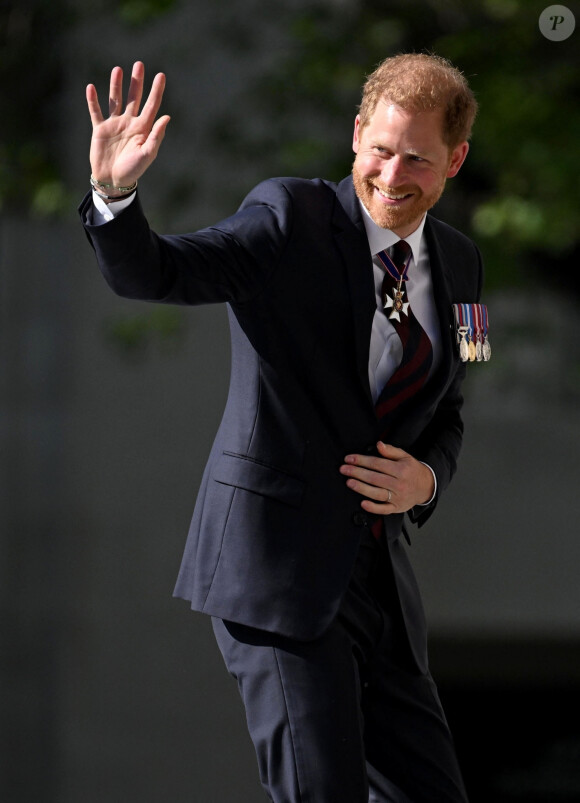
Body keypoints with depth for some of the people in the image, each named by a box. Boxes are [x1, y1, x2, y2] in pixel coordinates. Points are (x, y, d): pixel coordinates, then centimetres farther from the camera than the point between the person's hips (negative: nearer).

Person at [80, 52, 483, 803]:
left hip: (378, 569, 6)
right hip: (278, 564, -6)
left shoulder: (457, 263, 12)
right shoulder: (291, 218, -7)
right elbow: (151, 274, -17)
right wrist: (114, 193, -38)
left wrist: (425, 478, -2)